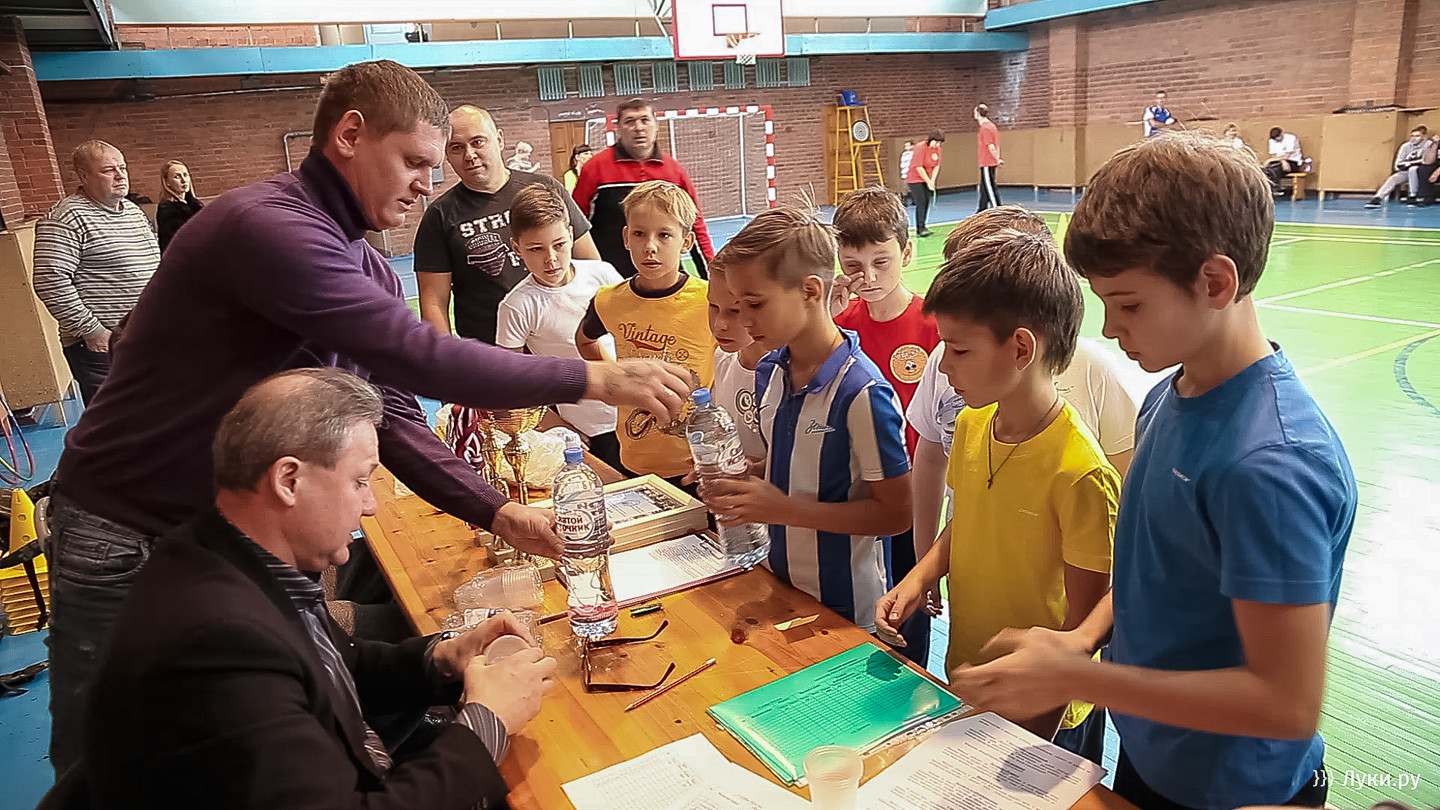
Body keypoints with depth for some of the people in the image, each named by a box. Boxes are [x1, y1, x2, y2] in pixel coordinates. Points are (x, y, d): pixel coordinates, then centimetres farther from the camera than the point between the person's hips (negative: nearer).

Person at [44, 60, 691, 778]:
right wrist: (597, 380, -30)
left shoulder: (366, 268, 2)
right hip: (125, 535, -7)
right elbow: (420, 360, -34)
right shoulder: (267, 227, -27)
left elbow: (391, 416, -2)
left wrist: (497, 512, -13)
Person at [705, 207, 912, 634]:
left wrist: (786, 509, -24)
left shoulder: (862, 393, -24)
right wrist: (742, 490, -6)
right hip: (780, 583, 7)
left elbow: (895, 512, -20)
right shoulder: (768, 373, -1)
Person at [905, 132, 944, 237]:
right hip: (914, 178, -8)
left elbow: (937, 165, 5)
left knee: (927, 202, 6)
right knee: (921, 203, -14)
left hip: (926, 179, 8)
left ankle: (922, 227, 15)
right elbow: (919, 167, -22)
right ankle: (920, 229, -11)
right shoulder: (921, 148, -20)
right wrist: (928, 181, -16)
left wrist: (932, 180, -7)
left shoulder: (937, 149, 2)